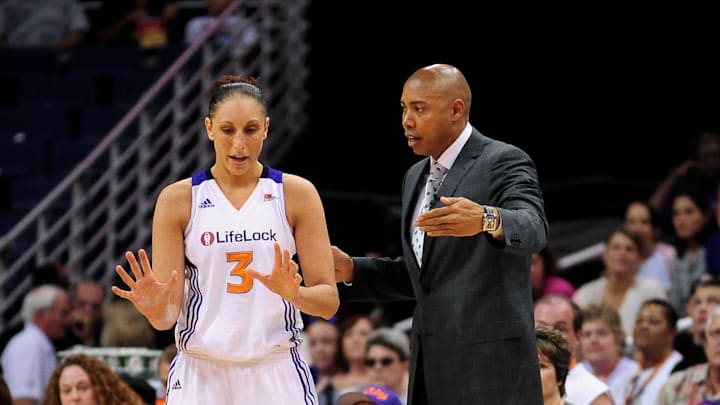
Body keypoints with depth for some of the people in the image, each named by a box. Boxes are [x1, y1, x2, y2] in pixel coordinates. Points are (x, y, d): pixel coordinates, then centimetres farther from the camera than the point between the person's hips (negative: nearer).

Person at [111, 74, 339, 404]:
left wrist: (294, 293, -21)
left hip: (278, 375, 0)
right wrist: (156, 310, -23)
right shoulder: (178, 200, 2)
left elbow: (329, 301, 0)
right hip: (201, 375, 0)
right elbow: (167, 315, 1)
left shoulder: (297, 194, 3)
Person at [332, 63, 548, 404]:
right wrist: (352, 270, 9)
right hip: (431, 368, 8)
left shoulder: (504, 162, -8)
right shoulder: (416, 177, 18)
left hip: (489, 365, -8)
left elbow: (533, 229, -27)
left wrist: (486, 220, -49)